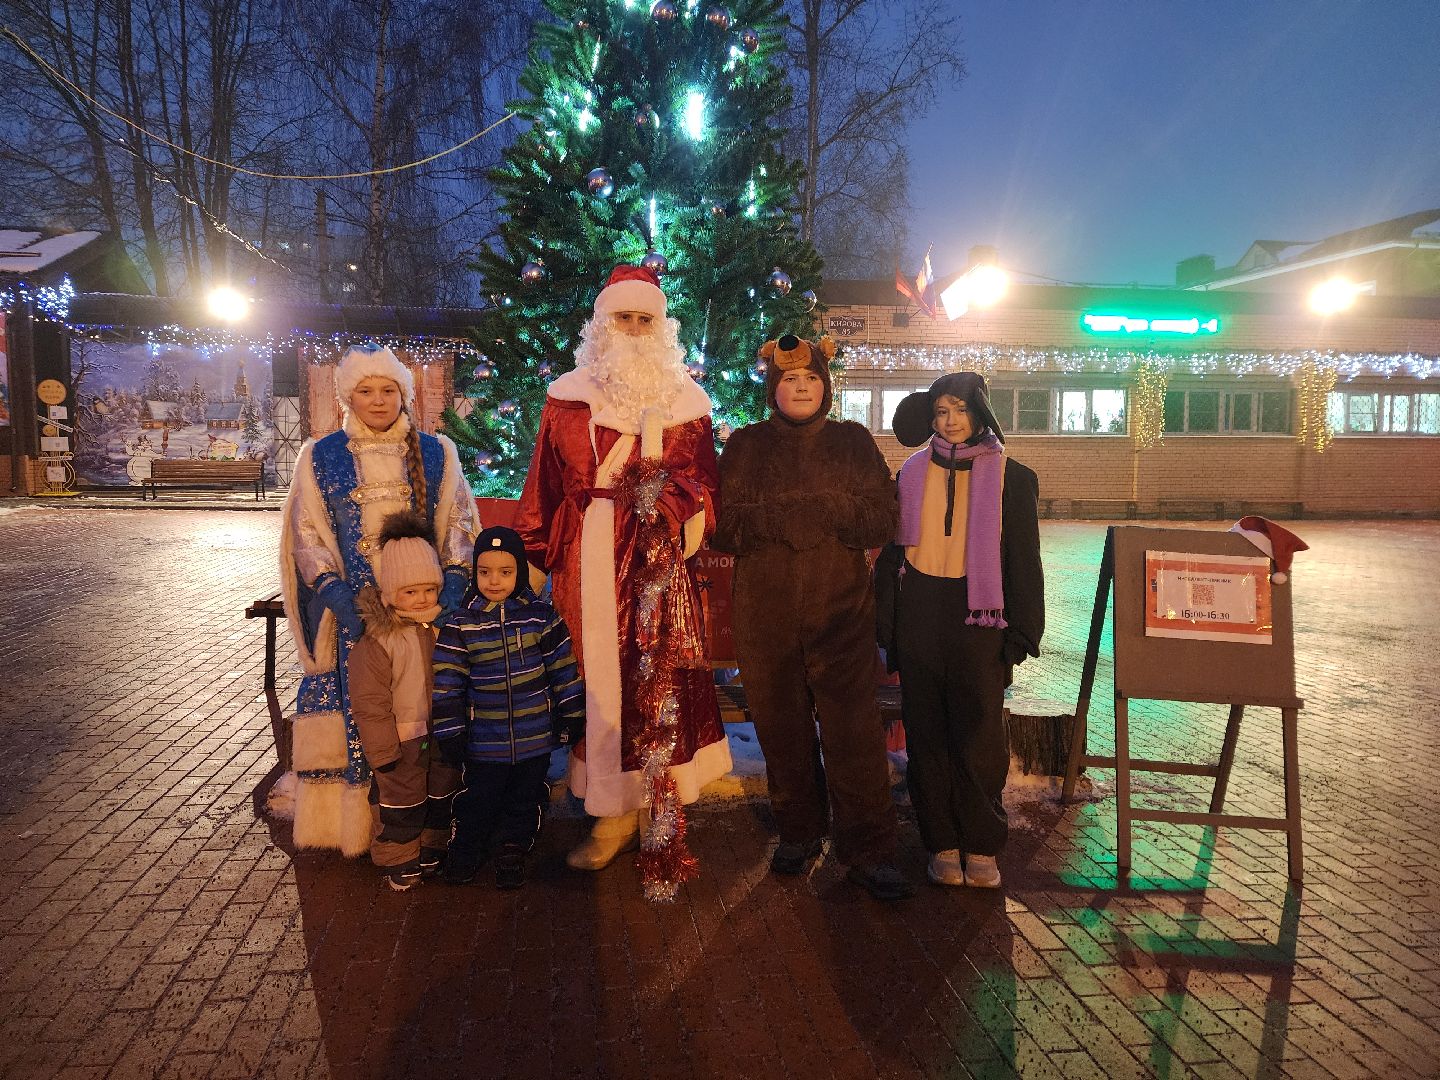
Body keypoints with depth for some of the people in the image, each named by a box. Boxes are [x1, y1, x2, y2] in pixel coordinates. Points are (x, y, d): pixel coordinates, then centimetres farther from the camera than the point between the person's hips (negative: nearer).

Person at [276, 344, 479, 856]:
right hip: (352, 608, 0)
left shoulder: (436, 453, 9)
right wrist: (334, 589, -13)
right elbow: (308, 533, 3)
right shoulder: (321, 457, 7)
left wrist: (454, 578, -11)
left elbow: (458, 522, 6)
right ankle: (360, 819, 11)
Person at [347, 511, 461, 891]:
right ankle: (399, 860, 27)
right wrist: (383, 749, -15)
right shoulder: (377, 638, -19)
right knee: (402, 802, 10)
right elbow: (369, 701, -16)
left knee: (442, 797, 19)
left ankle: (432, 850, 38)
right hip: (404, 738, -5)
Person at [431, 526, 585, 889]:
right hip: (483, 742, -1)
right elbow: (447, 683, -3)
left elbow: (564, 669, 2)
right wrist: (450, 734, -5)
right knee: (478, 800, 13)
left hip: (536, 737, 1)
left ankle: (512, 851, 37)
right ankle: (466, 849, 38)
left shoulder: (541, 616, -5)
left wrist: (570, 717, 4)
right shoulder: (460, 625, -6)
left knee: (526, 799, 16)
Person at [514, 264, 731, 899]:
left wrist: (692, 534, -9)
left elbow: (704, 484, 7)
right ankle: (613, 815, 15)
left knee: (661, 682, -6)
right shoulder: (569, 397, 11)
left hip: (662, 566, -1)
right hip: (587, 562, 1)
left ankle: (659, 815, 4)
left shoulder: (686, 400, 11)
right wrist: (541, 553, 6)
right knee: (598, 679, 3)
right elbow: (544, 487, 10)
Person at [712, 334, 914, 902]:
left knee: (853, 727, -6)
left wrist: (829, 508, -16)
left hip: (841, 608, -1)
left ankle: (868, 850, 3)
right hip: (766, 614, 1)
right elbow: (725, 525, 0)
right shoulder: (745, 445, 9)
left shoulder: (852, 441, 8)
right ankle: (798, 832, 26)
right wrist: (776, 515, -16)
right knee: (781, 726, 8)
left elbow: (881, 521, 0)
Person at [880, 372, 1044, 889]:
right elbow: (893, 550, 10)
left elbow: (1024, 562, 2)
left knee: (979, 735, 1)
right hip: (919, 615, 2)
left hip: (979, 619, -2)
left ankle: (981, 847, 17)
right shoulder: (913, 474, 8)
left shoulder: (1011, 478, 2)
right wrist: (888, 624, 6)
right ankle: (942, 843, 18)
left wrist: (1021, 633, -4)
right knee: (927, 733, 6)